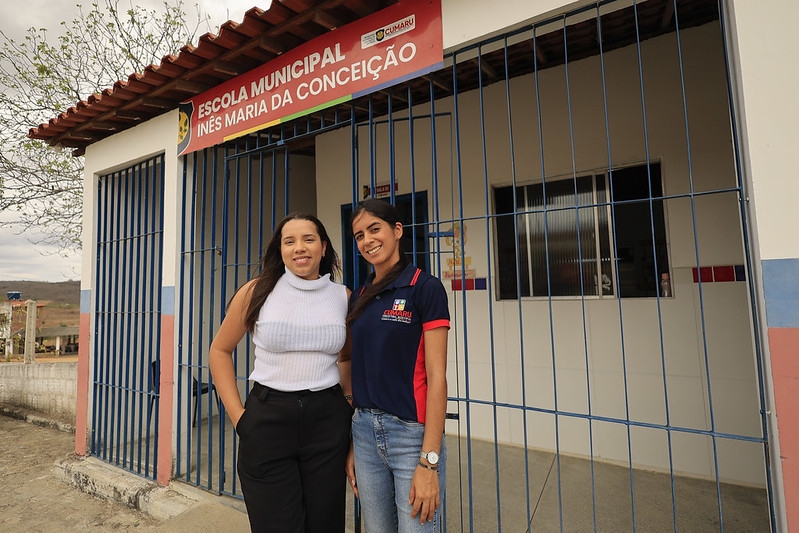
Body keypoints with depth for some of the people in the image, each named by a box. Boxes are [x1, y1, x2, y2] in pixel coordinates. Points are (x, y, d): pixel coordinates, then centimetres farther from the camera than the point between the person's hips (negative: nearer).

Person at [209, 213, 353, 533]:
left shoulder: (343, 297, 1)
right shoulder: (256, 292, -4)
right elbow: (220, 351, 6)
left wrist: (348, 404, 6)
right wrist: (237, 415, 0)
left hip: (327, 421, 2)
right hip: (268, 419, -1)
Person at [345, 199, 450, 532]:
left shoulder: (425, 287, -11)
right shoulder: (359, 297, 8)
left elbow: (437, 377, -14)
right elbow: (360, 373, 11)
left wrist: (429, 462, -16)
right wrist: (353, 446, 11)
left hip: (412, 433, -5)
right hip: (366, 433, 6)